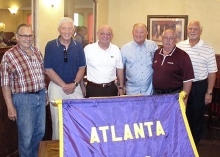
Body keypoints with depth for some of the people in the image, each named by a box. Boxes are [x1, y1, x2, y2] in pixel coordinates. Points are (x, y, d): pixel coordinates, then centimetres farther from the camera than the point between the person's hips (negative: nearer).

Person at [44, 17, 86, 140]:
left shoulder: (78, 46, 2)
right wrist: (64, 85, -12)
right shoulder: (51, 46, -5)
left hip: (75, 87, 2)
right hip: (57, 87, -2)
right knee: (58, 120, 5)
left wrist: (74, 84, -10)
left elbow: (82, 67, 5)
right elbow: (48, 70, -6)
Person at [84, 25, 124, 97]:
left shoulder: (116, 50, 4)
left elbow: (119, 69, 10)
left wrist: (121, 87, 9)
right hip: (93, 89, -2)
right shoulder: (88, 49, -4)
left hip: (111, 89, 2)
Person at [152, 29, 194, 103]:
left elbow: (187, 80, -10)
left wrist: (184, 97, -13)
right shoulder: (156, 53, 7)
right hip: (156, 94, 5)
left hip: (174, 95, -4)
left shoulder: (182, 56, -9)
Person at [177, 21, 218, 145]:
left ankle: (194, 143, 27)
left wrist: (209, 92, -5)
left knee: (197, 116, 10)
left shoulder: (208, 49, -5)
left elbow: (212, 72, -3)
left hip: (199, 87, -2)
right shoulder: (179, 46, 1)